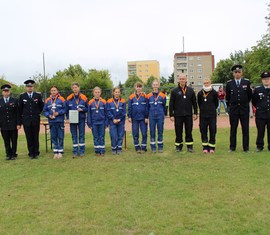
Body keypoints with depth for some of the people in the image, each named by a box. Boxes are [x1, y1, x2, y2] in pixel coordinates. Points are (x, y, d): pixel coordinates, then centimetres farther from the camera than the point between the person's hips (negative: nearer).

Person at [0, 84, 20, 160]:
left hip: (13, 125, -1)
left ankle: (13, 154, 16)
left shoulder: (15, 101, 3)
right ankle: (8, 154, 20)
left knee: (14, 141, 5)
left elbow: (18, 113, 0)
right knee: (6, 141, 7)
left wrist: (18, 124, -6)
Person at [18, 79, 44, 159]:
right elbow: (20, 109, 6)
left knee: (36, 137, 4)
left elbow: (41, 106, 16)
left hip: (36, 120, 0)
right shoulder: (22, 96, 3)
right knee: (29, 138, 3)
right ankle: (31, 153, 12)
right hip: (26, 121, 0)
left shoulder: (38, 95, 3)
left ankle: (36, 153, 14)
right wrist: (20, 121, 6)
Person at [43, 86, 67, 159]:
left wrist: (58, 113, -14)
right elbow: (45, 111, 9)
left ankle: (60, 152, 10)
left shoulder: (61, 99, -1)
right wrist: (49, 115, -8)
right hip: (51, 122, 3)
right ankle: (55, 152, 16)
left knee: (60, 137, 2)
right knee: (53, 137, 7)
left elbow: (65, 109, -3)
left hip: (60, 121, -3)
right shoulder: (47, 100, 6)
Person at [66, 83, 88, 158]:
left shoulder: (84, 98, -1)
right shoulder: (69, 98, 2)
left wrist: (82, 109, -14)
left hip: (81, 119, -1)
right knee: (74, 135, 5)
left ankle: (82, 151, 13)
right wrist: (68, 118, -5)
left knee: (81, 135, 4)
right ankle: (75, 152, 13)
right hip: (72, 120, 1)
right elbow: (67, 110, 6)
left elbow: (87, 108, 5)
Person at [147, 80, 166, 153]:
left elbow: (164, 106, 10)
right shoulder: (148, 96, 2)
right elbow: (147, 107, 9)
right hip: (152, 117, 0)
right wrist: (147, 116, 10)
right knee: (152, 132, 3)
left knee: (160, 132, 6)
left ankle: (160, 147, 16)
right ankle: (153, 148, 13)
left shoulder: (162, 96, 1)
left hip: (160, 117, 0)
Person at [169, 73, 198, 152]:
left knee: (189, 131, 5)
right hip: (178, 115, -1)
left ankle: (190, 146, 14)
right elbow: (171, 104, 1)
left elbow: (194, 102, 11)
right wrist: (171, 115, -4)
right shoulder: (174, 91, 1)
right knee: (178, 132, 5)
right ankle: (178, 146, 16)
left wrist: (195, 113, 6)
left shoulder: (190, 90, 7)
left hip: (188, 115, 1)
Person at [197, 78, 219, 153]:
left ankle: (211, 147, 12)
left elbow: (216, 103, 8)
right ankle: (205, 147, 11)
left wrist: (212, 109, 12)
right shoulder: (200, 93, 1)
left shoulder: (214, 93, -2)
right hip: (203, 115, 1)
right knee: (203, 131, 3)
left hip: (212, 115, -1)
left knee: (212, 131, 2)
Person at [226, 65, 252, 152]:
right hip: (233, 109, 0)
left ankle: (246, 147, 12)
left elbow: (250, 95, 11)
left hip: (244, 109, 0)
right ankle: (232, 147, 13)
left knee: (245, 129, 3)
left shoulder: (246, 82, 1)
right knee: (233, 129, 5)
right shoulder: (229, 83, 1)